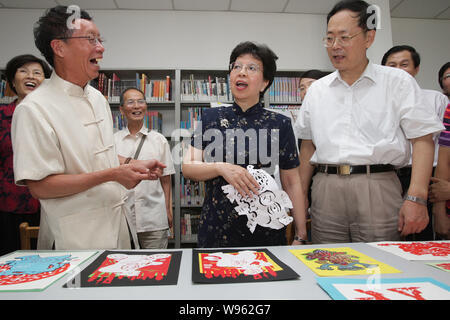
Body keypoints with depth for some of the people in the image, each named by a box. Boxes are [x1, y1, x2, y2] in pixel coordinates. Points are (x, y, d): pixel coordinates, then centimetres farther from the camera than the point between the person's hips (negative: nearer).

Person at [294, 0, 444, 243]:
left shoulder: (398, 82, 4)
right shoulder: (317, 90, 14)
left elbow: (422, 139, -1)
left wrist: (417, 198, -12)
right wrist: (300, 196, 10)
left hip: (378, 187, -2)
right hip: (325, 191, 3)